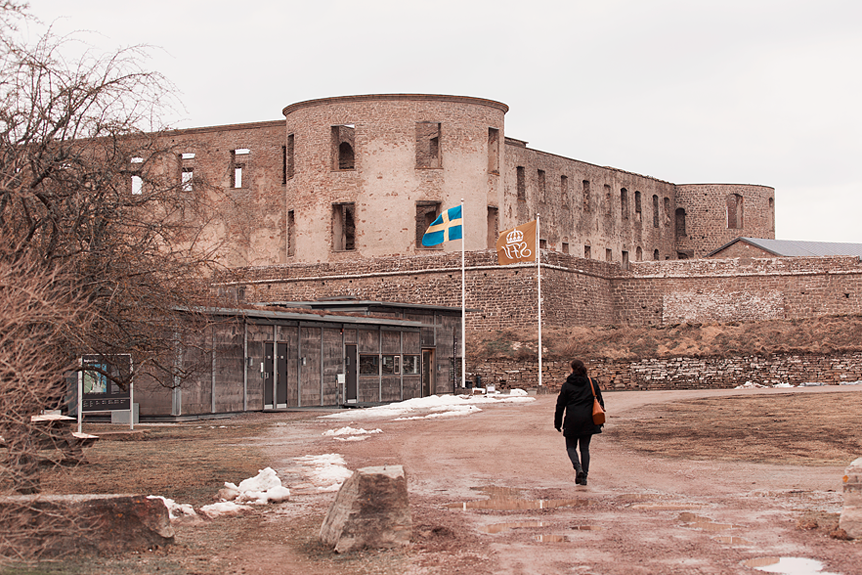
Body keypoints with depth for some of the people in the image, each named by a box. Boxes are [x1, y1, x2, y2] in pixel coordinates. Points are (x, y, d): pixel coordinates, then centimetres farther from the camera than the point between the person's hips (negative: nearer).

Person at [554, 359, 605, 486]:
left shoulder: (567, 385, -2)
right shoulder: (593, 383, 6)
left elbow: (560, 406, 0)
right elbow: (600, 402, 10)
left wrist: (557, 423, 9)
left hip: (572, 421, -3)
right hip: (588, 421, 3)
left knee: (571, 447, 10)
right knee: (585, 448, 10)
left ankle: (578, 468, -16)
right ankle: (584, 476, 6)